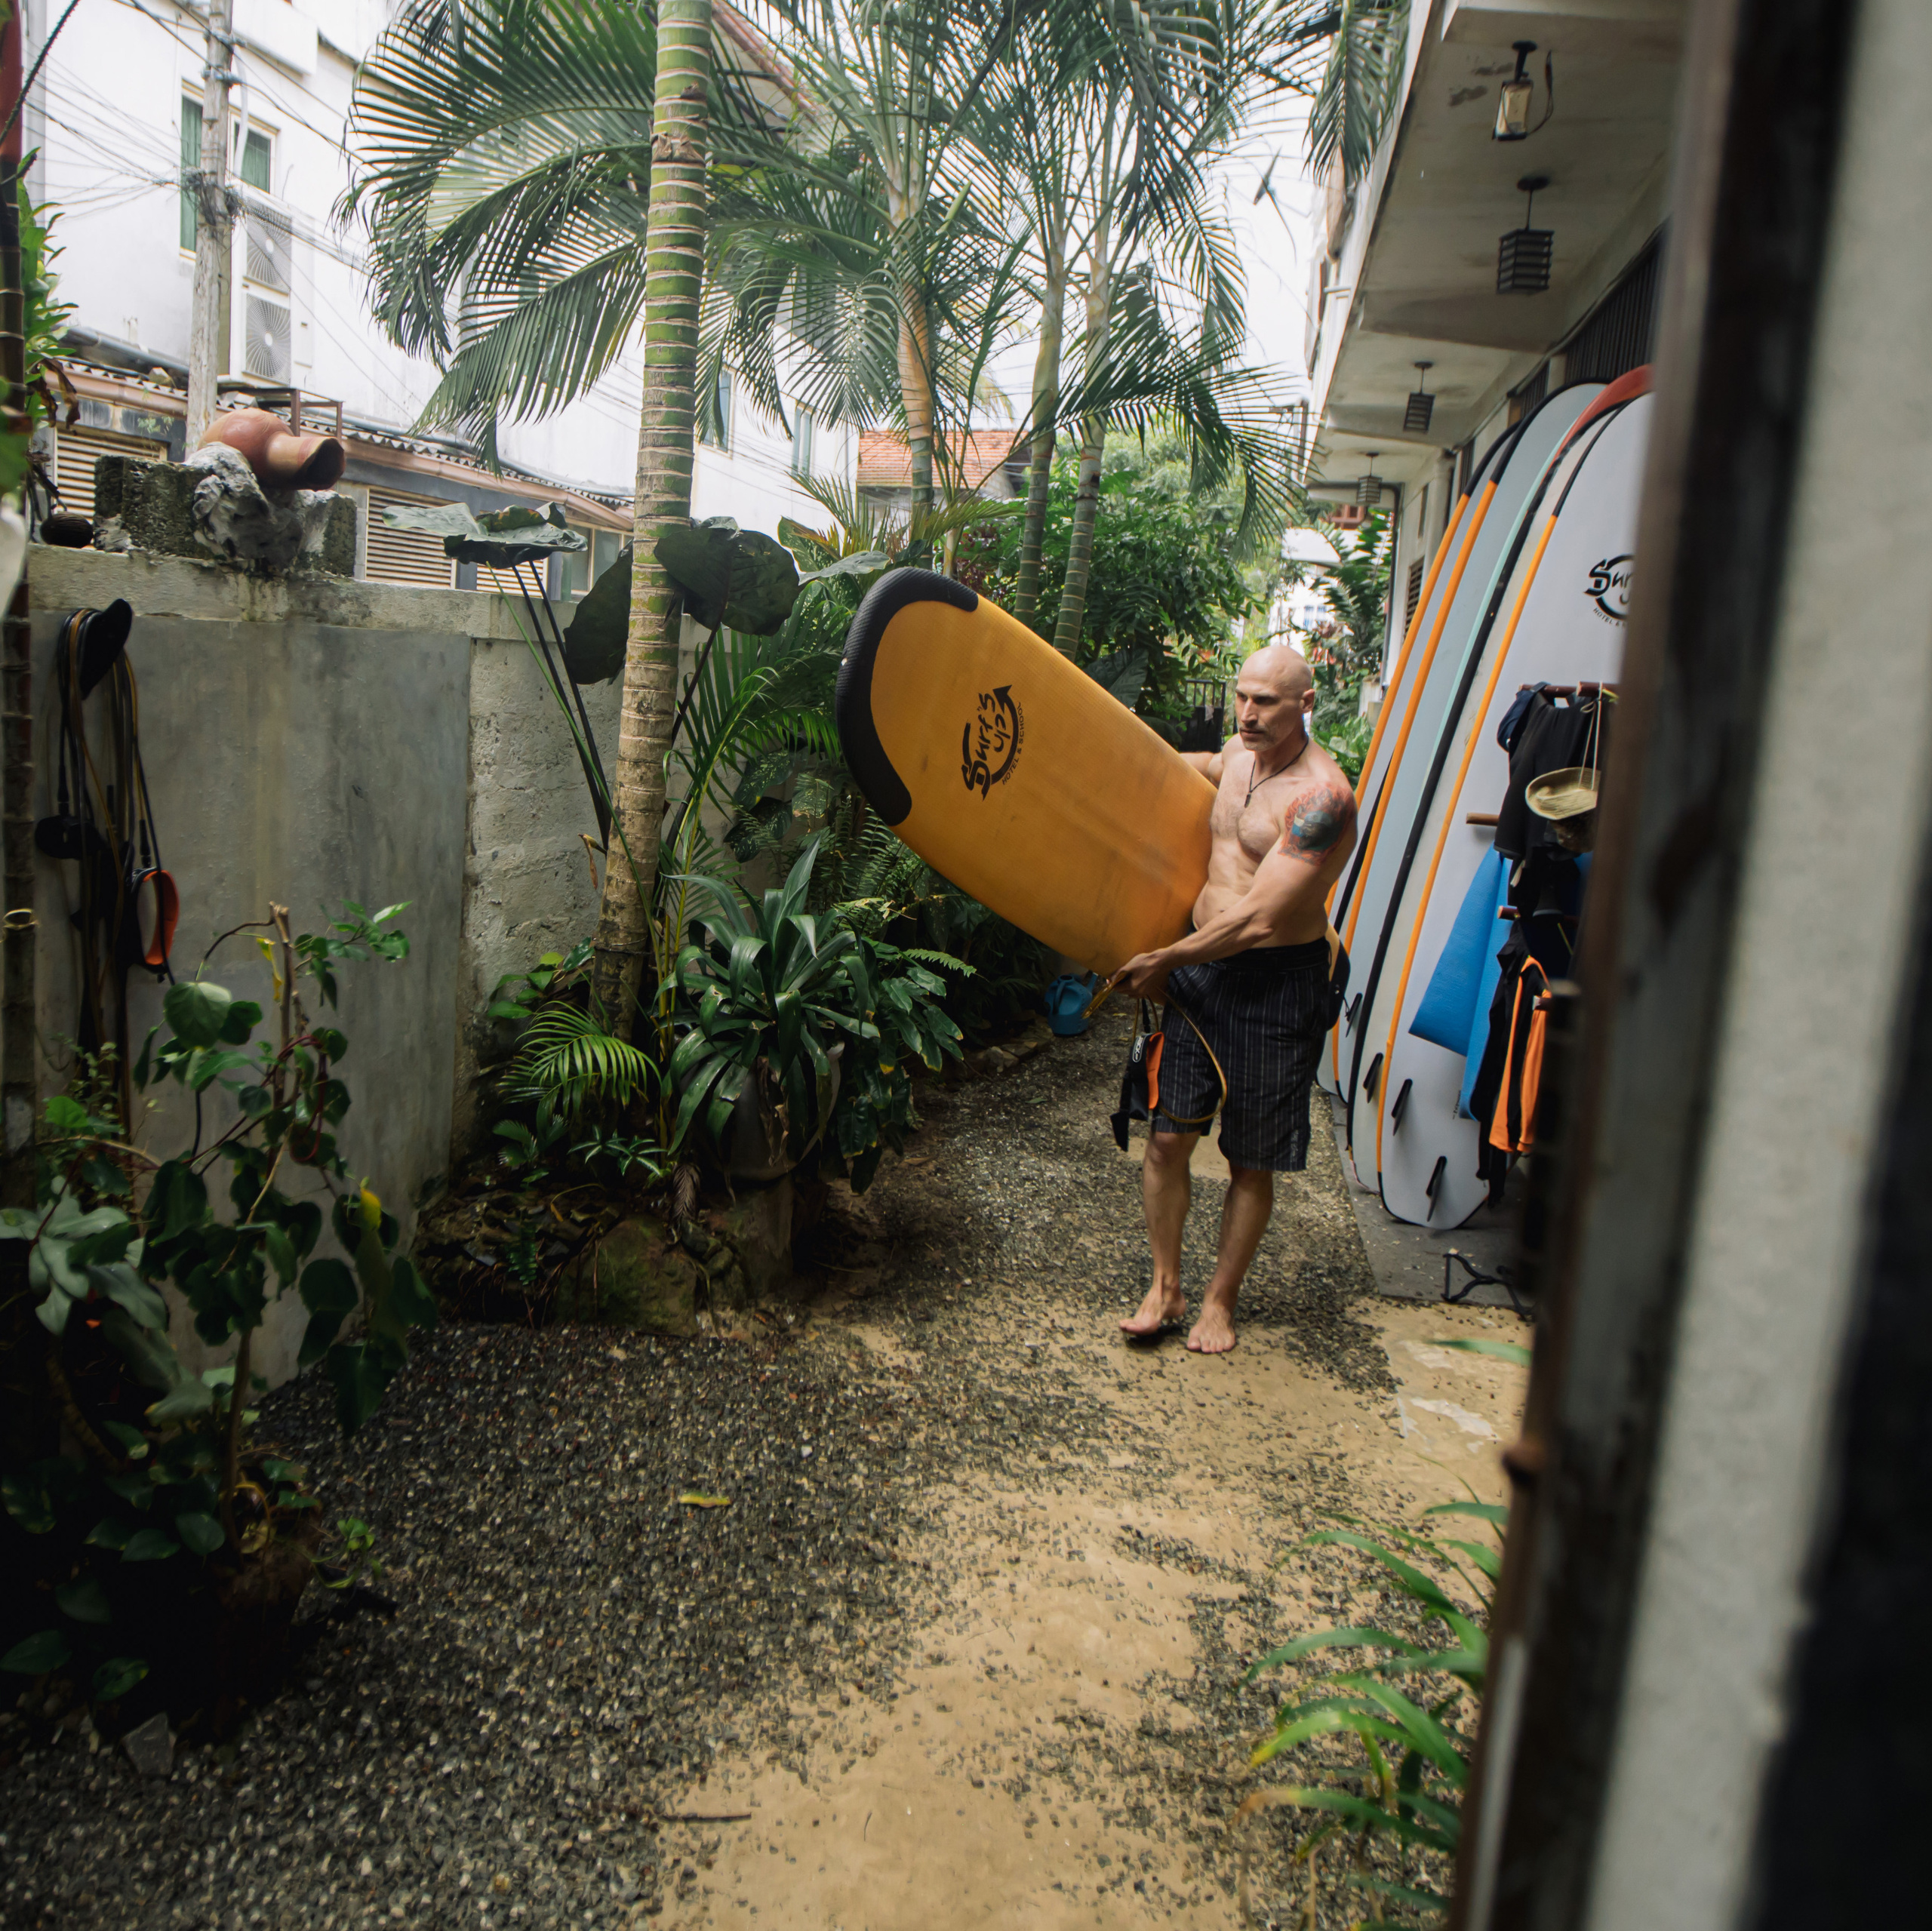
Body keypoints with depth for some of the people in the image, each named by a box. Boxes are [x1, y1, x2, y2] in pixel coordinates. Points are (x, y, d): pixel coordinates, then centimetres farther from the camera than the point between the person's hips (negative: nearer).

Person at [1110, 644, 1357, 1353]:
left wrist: (1161, 961, -13)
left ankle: (1219, 1301, 25)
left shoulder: (1320, 795, -19)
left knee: (1250, 1162, 8)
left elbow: (1257, 918, -22)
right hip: (1199, 965, 6)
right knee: (1168, 1135, 5)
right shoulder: (1238, 755, 5)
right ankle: (1165, 1289, 21)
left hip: (1275, 982, -6)